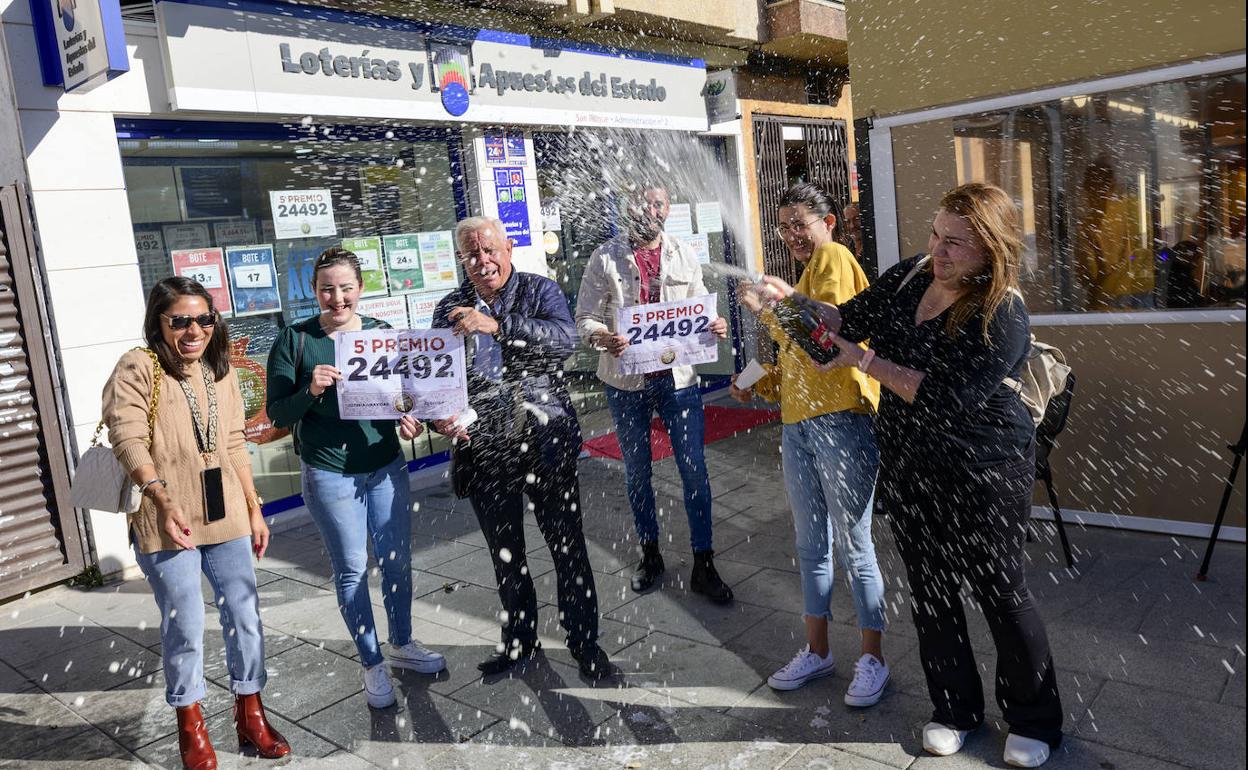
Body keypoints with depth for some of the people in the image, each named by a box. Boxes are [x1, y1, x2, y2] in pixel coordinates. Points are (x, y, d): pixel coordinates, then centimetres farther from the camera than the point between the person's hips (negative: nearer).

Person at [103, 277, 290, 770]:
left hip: (225, 516, 5)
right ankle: (190, 724, 25)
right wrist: (163, 500, -28)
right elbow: (128, 439, -17)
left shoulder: (222, 373, 11)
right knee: (184, 625, 2)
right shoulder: (137, 369, -7)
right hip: (165, 522, -5)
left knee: (244, 614, 9)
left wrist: (254, 508, 14)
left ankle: (249, 714, 27)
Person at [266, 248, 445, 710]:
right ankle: (372, 664, 22)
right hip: (330, 475, -3)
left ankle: (402, 644, 35)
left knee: (397, 560, 13)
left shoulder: (383, 333, 4)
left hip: (386, 467, 3)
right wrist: (311, 391, -23)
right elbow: (278, 414, -4)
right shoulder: (295, 341, -5)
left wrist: (411, 419, -9)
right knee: (352, 569, 7)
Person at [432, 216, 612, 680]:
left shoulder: (540, 290, -1)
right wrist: (441, 417, -11)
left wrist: (498, 324, -28)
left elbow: (565, 338, -20)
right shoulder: (450, 309, 8)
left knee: (568, 546, 4)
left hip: (546, 443, -3)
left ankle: (584, 642, 21)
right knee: (505, 554, 16)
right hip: (484, 450, 3)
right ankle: (519, 638, 35)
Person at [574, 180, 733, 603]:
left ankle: (703, 565, 11)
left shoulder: (684, 255, 6)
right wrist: (602, 337, -26)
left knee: (694, 470, 0)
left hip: (678, 377, 1)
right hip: (626, 380, -1)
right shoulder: (606, 258, -2)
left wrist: (715, 326, -11)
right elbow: (584, 317, -4)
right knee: (637, 471, 12)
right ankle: (649, 553, 30)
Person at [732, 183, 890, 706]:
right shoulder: (806, 271, 22)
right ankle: (817, 651, 28)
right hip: (798, 420, 9)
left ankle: (873, 659, 15)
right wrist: (759, 385, 12)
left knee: (853, 548, 0)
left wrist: (766, 309, -9)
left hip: (840, 417, -9)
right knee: (811, 546, 15)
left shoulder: (834, 258, -6)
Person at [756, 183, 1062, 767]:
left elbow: (944, 398, -27)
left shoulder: (1001, 317, -22)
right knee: (930, 592, 16)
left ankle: (1034, 723, 30)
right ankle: (956, 710, 35)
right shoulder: (912, 276, 0)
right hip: (910, 469, 7)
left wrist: (864, 360, -23)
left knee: (1001, 594, 8)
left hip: (982, 477, -7)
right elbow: (853, 319, 8)